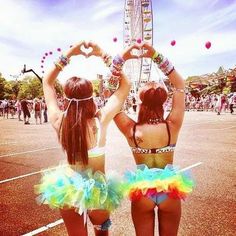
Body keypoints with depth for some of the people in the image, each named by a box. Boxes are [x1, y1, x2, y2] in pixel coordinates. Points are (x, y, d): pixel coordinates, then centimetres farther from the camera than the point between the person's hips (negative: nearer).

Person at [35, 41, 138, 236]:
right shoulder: (100, 120, -23)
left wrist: (68, 55, -6)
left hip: (68, 189, 2)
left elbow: (47, 82, -1)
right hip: (96, 190, -2)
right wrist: (104, 56, -13)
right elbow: (125, 85, -14)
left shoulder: (58, 121, -16)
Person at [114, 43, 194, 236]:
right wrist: (157, 56, -13)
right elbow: (180, 85, -9)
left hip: (142, 191, 0)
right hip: (169, 189, 1)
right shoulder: (172, 126, -17)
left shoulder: (131, 130, -18)